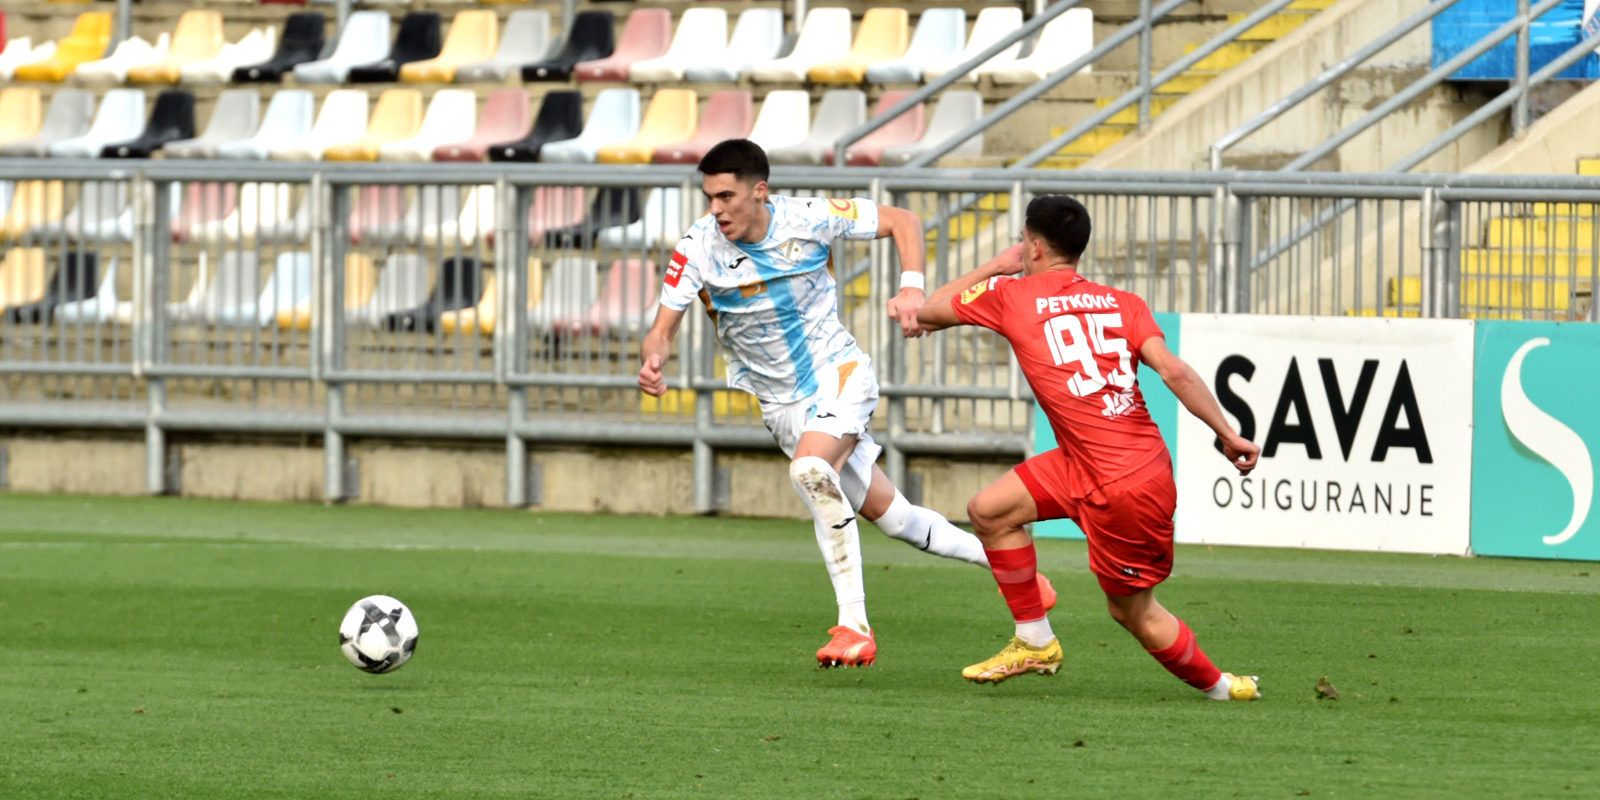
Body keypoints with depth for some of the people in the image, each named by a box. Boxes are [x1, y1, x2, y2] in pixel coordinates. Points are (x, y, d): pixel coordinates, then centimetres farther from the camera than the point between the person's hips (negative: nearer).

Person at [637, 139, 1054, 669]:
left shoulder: (808, 218, -15)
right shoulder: (699, 248, -12)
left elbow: (902, 221, -3)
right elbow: (663, 329, -12)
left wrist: (912, 289, -20)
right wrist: (653, 361, -35)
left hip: (839, 371, -4)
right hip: (781, 402, 4)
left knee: (810, 469, -32)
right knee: (885, 512, 7)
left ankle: (854, 623, -29)